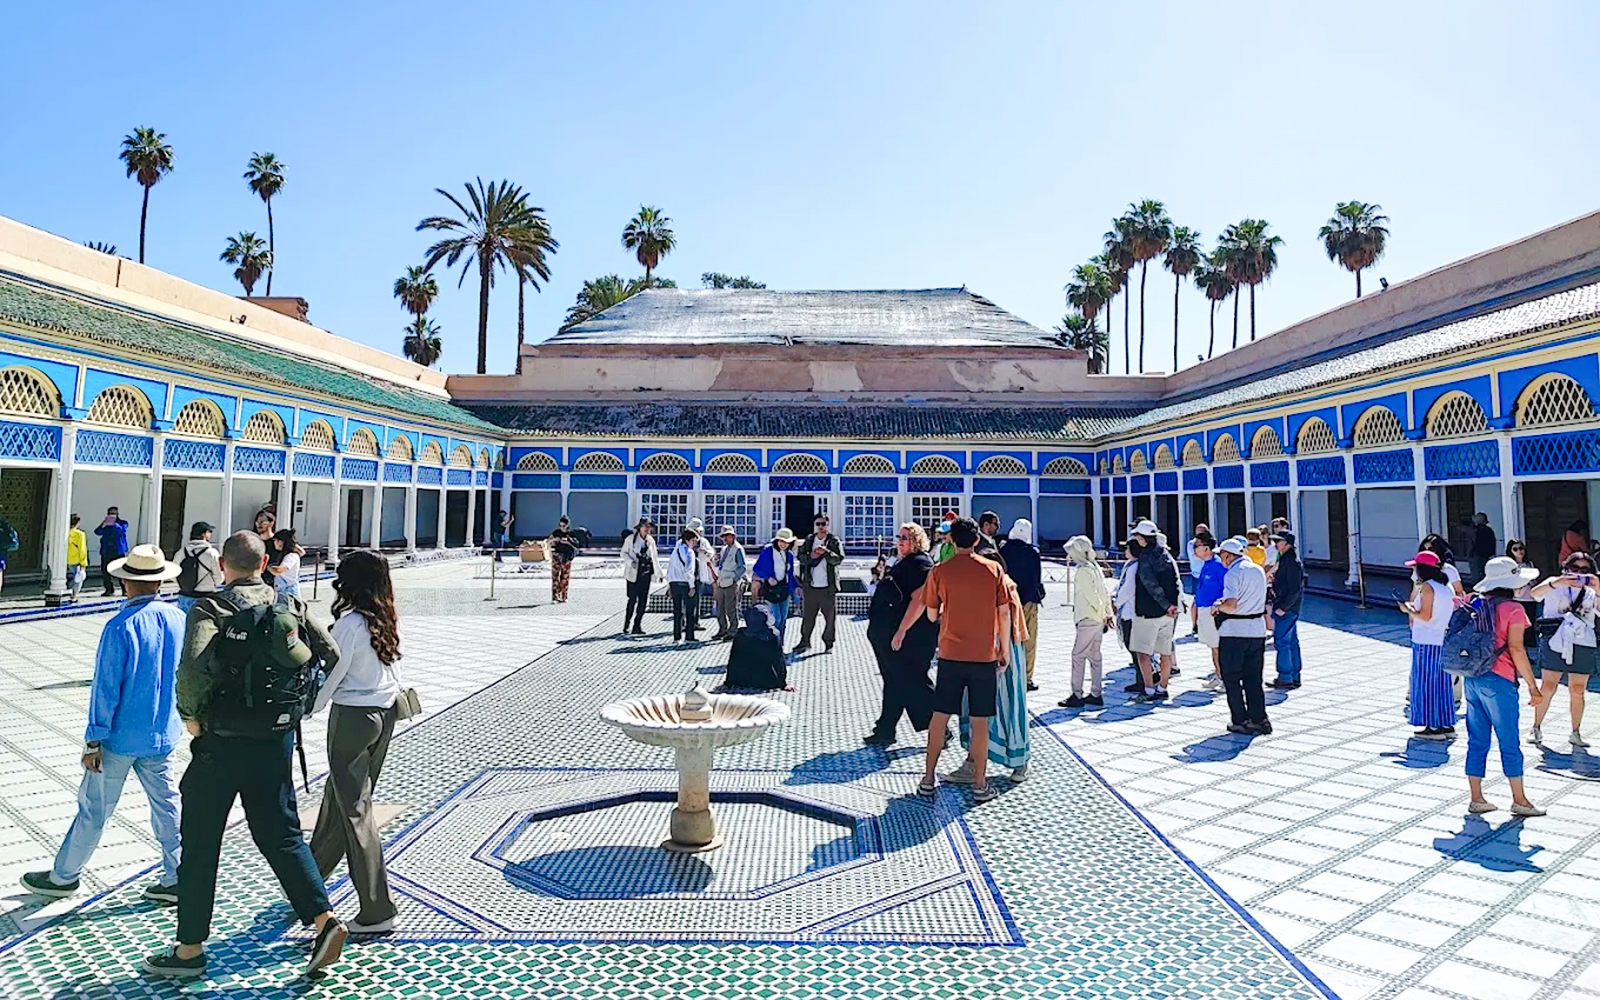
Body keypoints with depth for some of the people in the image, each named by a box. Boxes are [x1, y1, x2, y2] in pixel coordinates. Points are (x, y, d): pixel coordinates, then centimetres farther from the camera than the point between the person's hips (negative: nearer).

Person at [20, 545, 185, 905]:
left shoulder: (120, 626, -18)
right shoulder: (179, 621, -4)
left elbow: (105, 689, -15)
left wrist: (94, 741, -7)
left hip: (120, 738, -4)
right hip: (163, 736, 4)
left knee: (94, 808, 12)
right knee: (166, 805, 11)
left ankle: (64, 876, 31)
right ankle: (177, 879, 16)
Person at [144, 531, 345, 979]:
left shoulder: (210, 608, -11)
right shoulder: (290, 606, 4)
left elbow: (194, 668, -27)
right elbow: (332, 657, 2)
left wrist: (191, 715, -9)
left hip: (223, 743, -4)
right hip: (278, 740, 5)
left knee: (199, 844, 12)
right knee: (281, 834, 15)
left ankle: (189, 950, 25)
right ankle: (323, 921, 8)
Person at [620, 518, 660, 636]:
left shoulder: (651, 541, 11)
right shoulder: (631, 538, -1)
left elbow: (654, 557, 18)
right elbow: (624, 553, 2)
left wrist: (659, 573, 17)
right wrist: (631, 562, -16)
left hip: (646, 573, 4)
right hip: (634, 573, -4)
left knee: (643, 600, 2)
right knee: (632, 599, -6)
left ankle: (637, 625, 10)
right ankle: (626, 626, 6)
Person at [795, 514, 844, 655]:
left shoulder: (834, 540, 0)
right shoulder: (809, 539, 10)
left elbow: (839, 558, -10)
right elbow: (801, 557, 8)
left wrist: (826, 552, -26)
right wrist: (810, 556, -12)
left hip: (828, 586, -3)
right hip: (810, 585, 3)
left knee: (830, 616, 2)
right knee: (807, 615, 10)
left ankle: (828, 643, 12)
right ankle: (805, 641, 21)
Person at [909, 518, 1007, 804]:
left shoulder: (939, 571, -3)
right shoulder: (994, 569, -1)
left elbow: (932, 615, 3)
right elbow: (1003, 614, 0)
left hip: (950, 655, 0)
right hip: (985, 655, 0)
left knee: (939, 717, 9)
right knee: (980, 721, 7)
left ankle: (928, 781, 16)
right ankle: (980, 785, 14)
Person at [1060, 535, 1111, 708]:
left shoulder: (1082, 571, -15)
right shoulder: (1094, 567, 13)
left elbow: (1091, 595, -18)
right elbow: (1105, 592, 14)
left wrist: (1103, 614, -9)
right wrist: (1108, 613, 13)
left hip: (1088, 620, -9)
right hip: (1098, 620, 9)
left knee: (1078, 655, -6)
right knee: (1093, 656, 13)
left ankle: (1077, 695, -4)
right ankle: (1096, 694, 17)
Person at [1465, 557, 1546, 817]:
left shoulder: (1475, 605, 9)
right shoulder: (1513, 609, -8)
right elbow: (1516, 649, -13)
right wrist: (1533, 686, -7)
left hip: (1471, 678, 6)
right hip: (1499, 681, -6)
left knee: (1477, 741, 10)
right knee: (1509, 743, 5)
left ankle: (1476, 798, 14)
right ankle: (1519, 800, 15)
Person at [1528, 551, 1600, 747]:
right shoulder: (1555, 586, 4)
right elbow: (1534, 593, -16)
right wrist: (1556, 583, -33)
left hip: (1583, 646, 3)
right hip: (1555, 642, -3)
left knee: (1577, 692, 7)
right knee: (1547, 688, -3)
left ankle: (1576, 733, 19)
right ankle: (1536, 729, 6)